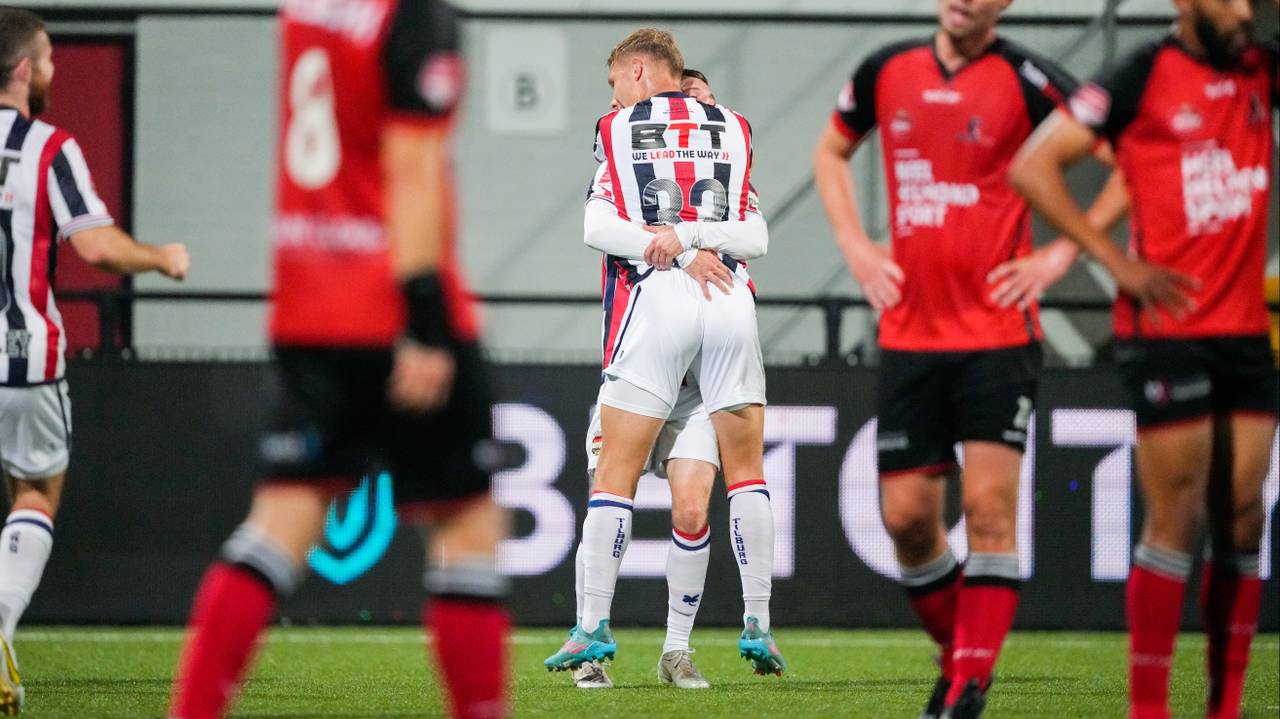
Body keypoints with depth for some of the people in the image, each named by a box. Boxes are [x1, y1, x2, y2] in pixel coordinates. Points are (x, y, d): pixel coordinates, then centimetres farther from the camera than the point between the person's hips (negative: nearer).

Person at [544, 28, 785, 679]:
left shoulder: (618, 129, 8)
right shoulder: (733, 129, 16)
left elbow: (596, 228, -5)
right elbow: (756, 237, 5)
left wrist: (674, 246, -8)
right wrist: (694, 237, -8)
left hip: (654, 302, -2)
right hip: (732, 303, 2)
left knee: (615, 474, 2)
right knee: (746, 472, 11)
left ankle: (593, 625, -3)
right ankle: (758, 624, 6)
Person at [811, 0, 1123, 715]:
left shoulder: (1025, 79, -7)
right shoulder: (888, 72, 7)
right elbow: (832, 152, 26)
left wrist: (1059, 255, -9)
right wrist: (855, 245, 11)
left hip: (999, 330, -4)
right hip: (909, 330, 4)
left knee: (990, 504, -11)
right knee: (906, 513, 4)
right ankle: (960, 657, 24)